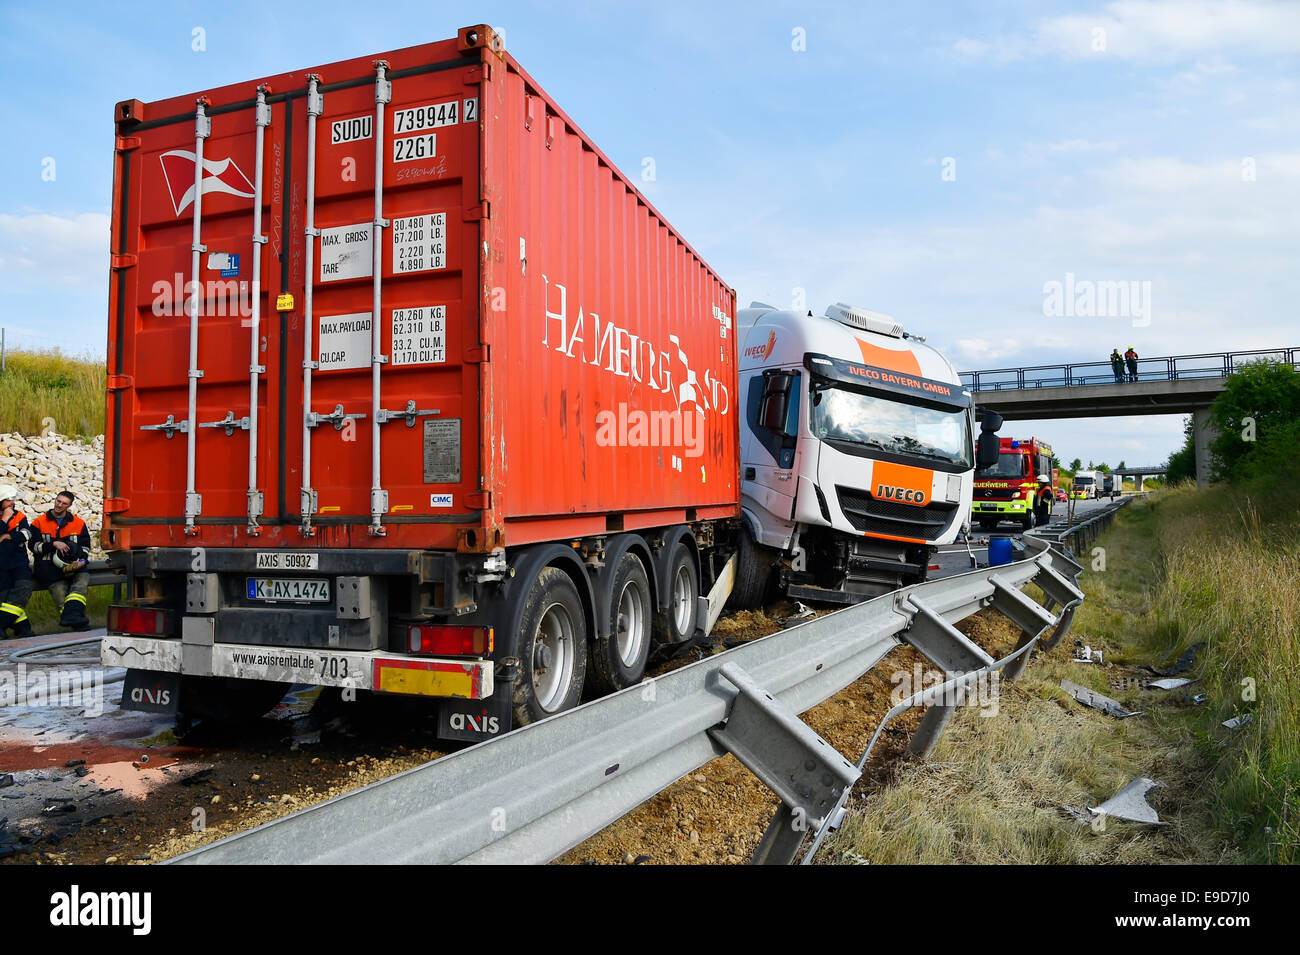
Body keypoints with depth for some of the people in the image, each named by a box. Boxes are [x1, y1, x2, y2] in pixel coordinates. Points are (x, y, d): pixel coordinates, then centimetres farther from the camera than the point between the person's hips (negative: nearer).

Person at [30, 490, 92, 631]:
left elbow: (85, 546, 16)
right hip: (47, 565, -2)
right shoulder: (39, 523, 12)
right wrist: (54, 544, -14)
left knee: (83, 577, -33)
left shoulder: (79, 523, 17)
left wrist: (83, 560, -4)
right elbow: (34, 546, 3)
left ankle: (70, 615, -48)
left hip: (73, 564, 2)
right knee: (59, 587, -32)